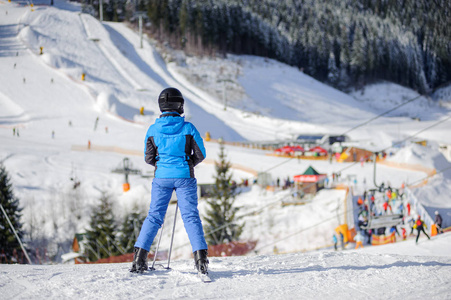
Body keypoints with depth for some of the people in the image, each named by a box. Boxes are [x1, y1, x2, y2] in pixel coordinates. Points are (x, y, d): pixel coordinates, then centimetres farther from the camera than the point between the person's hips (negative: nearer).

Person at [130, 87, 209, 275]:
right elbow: (200, 154, 1)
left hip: (162, 177, 1)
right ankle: (200, 257, -10)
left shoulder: (153, 130, -3)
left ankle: (139, 258, 3)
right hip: (185, 177, -1)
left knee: (154, 216, 8)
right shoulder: (188, 128, -6)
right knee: (190, 216, 1)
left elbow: (148, 158, 4)